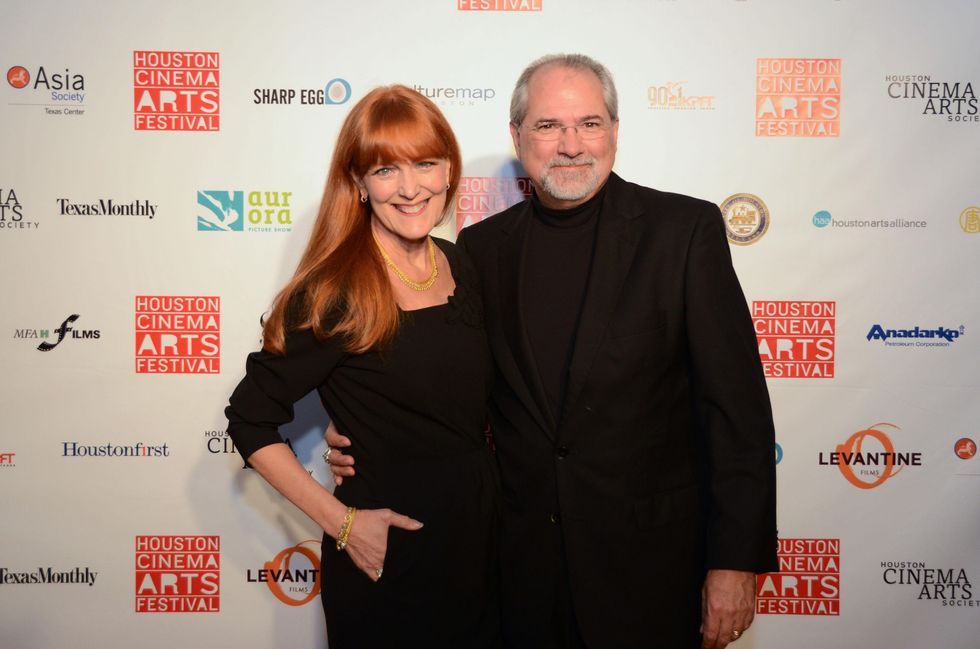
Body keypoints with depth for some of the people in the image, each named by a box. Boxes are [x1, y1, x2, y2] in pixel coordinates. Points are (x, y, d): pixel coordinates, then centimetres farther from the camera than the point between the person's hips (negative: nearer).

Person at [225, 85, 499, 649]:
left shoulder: (462, 268, 1)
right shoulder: (335, 293, -18)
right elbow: (251, 422, -13)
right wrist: (340, 520, -15)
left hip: (478, 538, 6)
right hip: (386, 558, -6)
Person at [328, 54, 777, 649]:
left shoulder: (685, 229, -7)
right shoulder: (483, 247, 2)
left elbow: (738, 405, -9)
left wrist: (736, 559, -11)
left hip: (647, 561, -2)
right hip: (522, 558, 3)